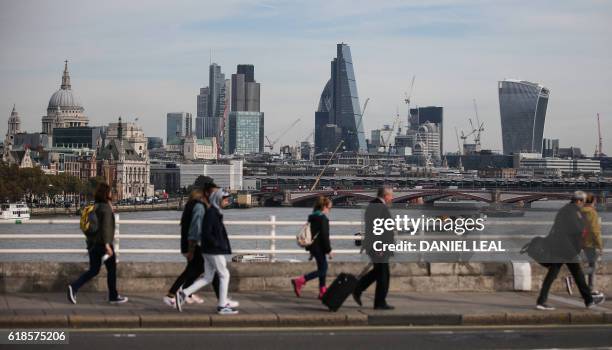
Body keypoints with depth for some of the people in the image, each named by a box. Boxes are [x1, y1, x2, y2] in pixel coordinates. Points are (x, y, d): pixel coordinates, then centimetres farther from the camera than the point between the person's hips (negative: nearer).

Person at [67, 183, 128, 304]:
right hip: (102, 243, -8)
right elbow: (105, 227, -22)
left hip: (92, 243, 8)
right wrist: (107, 244, -23)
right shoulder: (106, 208, -14)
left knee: (93, 270, 11)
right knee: (111, 269, 7)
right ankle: (113, 296, 16)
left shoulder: (95, 207, 11)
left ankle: (74, 287, -8)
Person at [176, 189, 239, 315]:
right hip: (214, 251, -9)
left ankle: (183, 293, 6)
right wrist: (219, 245, -17)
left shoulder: (216, 213, 14)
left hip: (209, 251, 9)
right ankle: (222, 306, 5)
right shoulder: (211, 213, -16)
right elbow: (206, 233, -22)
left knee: (207, 277, 10)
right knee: (224, 275, 0)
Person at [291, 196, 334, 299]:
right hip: (319, 247, -9)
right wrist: (329, 251, -14)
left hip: (313, 247, 9)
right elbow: (325, 236, -19)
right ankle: (299, 281, -13)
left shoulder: (312, 217, 11)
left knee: (323, 268, 16)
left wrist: (310, 249, 24)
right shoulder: (323, 219, -16)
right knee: (322, 270, -3)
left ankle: (323, 292, 18)